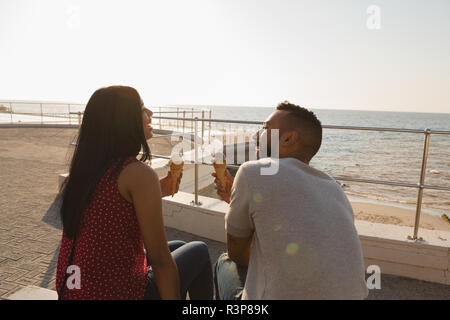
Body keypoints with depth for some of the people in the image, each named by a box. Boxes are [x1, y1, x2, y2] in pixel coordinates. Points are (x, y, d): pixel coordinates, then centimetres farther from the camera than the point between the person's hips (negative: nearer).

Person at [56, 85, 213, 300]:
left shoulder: (85, 167, 2)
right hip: (117, 293, -7)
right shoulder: (140, 174, -22)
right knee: (199, 252, 12)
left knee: (177, 247, 25)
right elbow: (160, 260, -19)